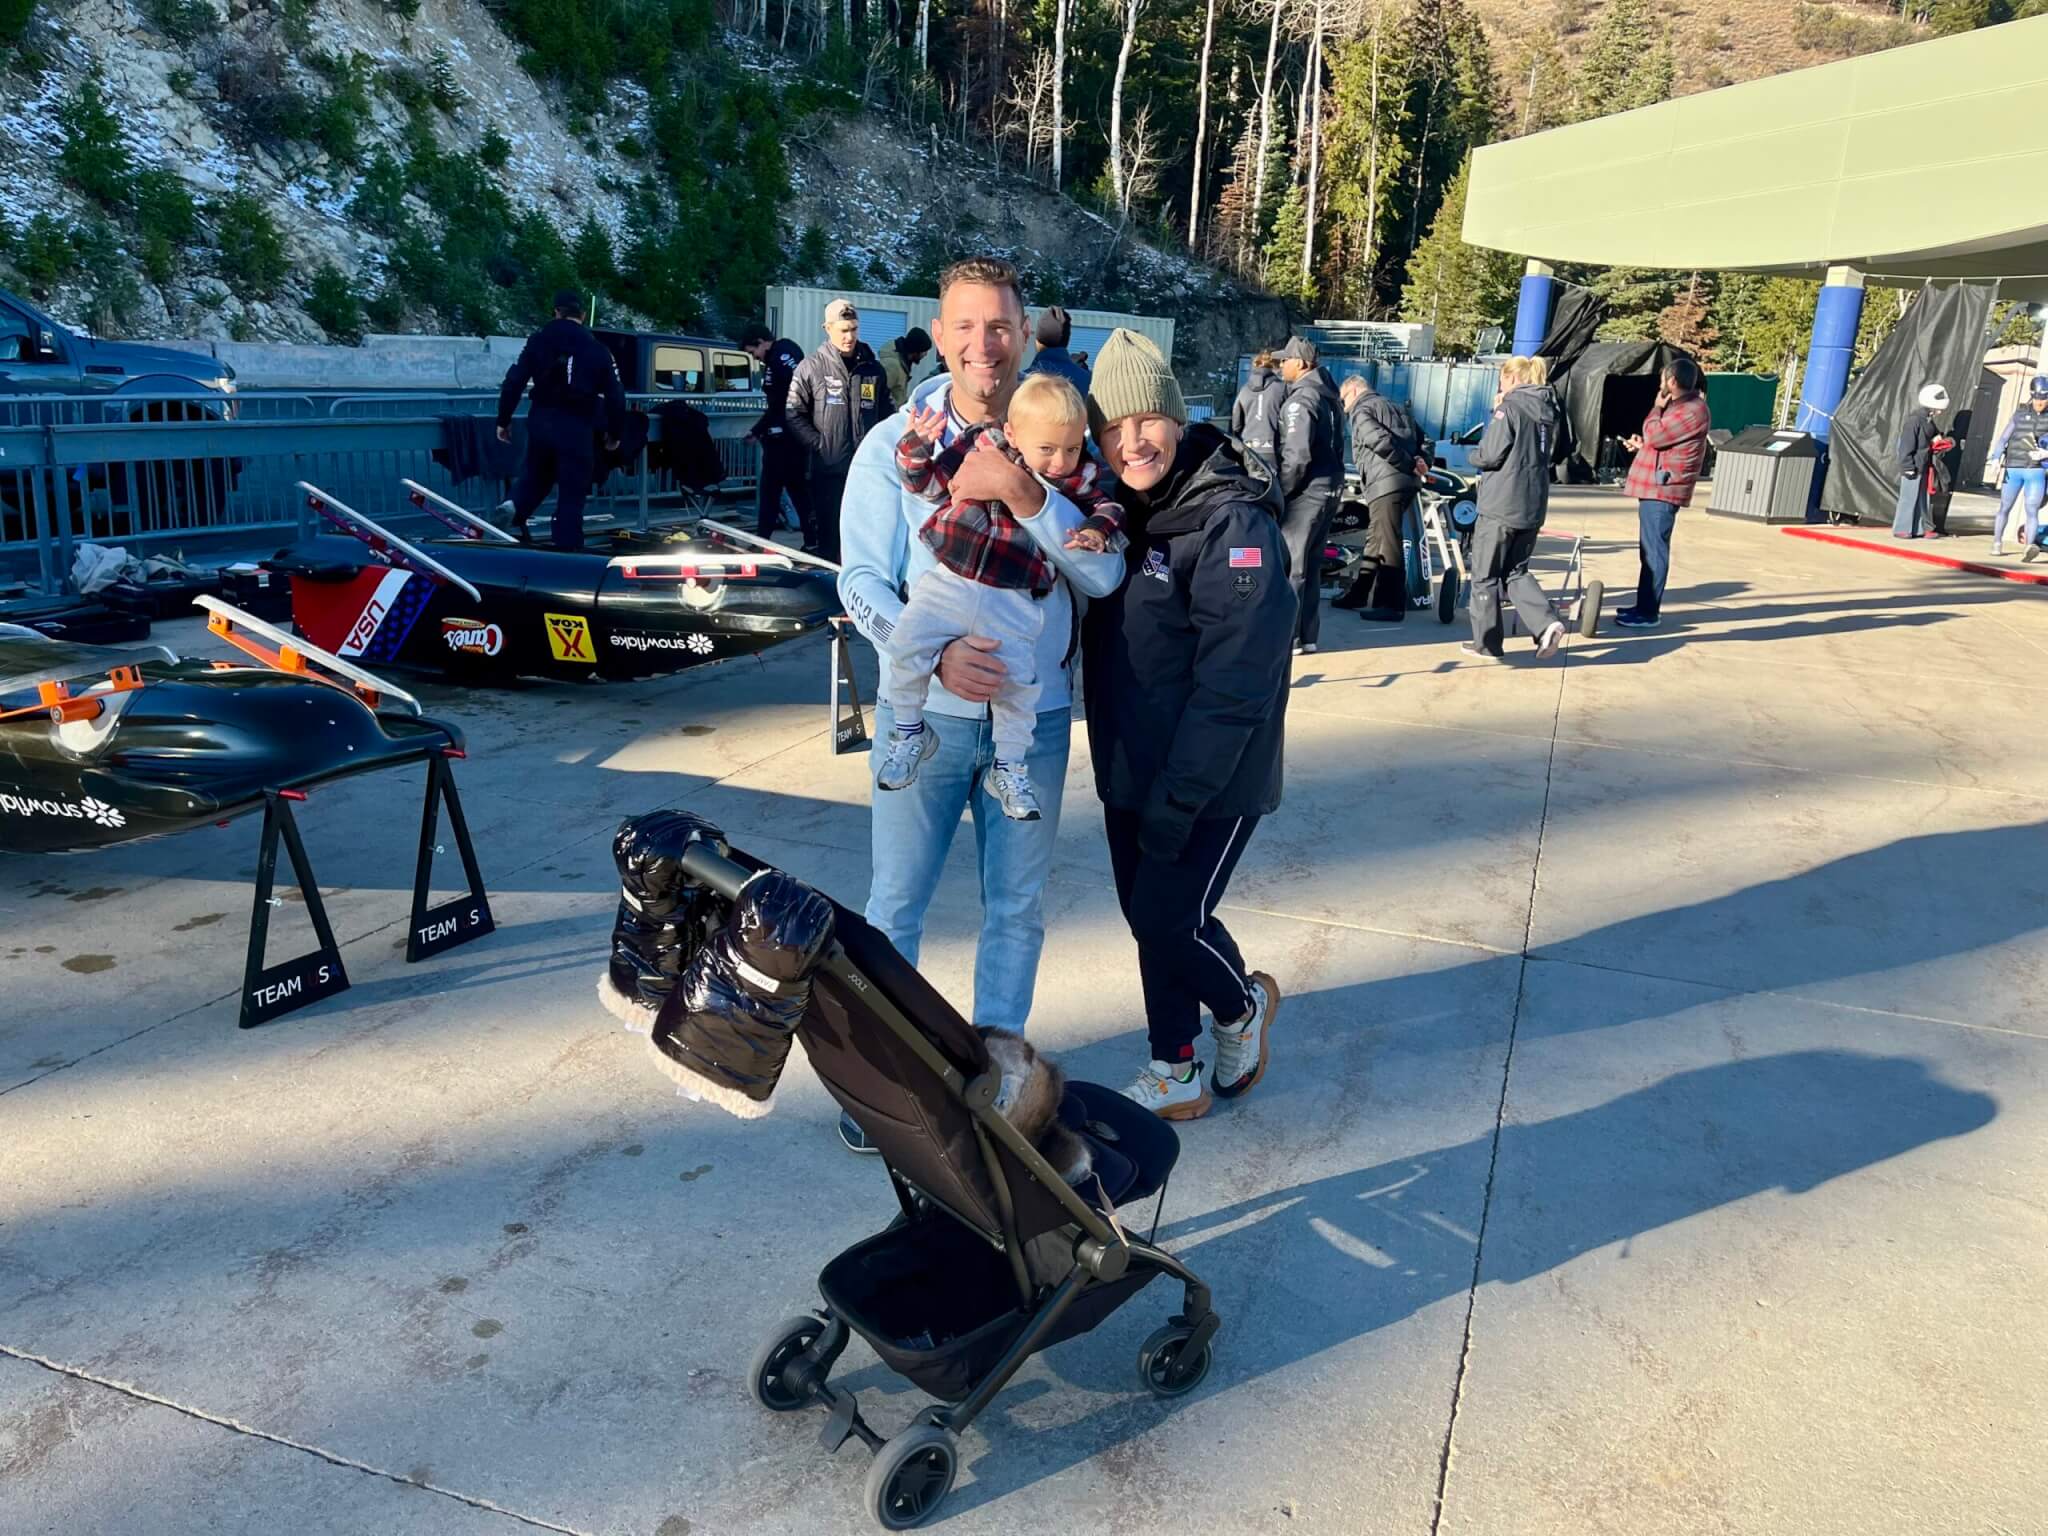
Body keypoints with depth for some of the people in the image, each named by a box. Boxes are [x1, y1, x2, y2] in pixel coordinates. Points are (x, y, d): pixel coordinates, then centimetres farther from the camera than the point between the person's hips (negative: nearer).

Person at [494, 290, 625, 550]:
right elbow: (615, 395, 3)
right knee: (572, 492, 5)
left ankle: (515, 509, 7)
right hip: (577, 427, -2)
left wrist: (503, 420, 7)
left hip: (542, 421, 2)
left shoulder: (539, 340, 4)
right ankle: (566, 545, 4)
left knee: (536, 475, 27)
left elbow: (514, 381, 0)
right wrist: (614, 433, 15)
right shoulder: (597, 349, 1)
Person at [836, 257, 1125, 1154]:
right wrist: (933, 653, -24)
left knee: (1017, 906, 13)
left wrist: (1025, 495, -23)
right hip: (926, 710, -1)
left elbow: (1103, 575, -10)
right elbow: (863, 582, -7)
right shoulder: (894, 446, -3)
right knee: (895, 903, 7)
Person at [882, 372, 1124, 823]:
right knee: (906, 646, -9)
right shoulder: (981, 444, 0)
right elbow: (930, 483, 5)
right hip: (947, 582, 0)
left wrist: (1098, 529, -15)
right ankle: (910, 731, 17)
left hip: (1013, 603, 0)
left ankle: (1009, 768, 21)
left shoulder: (1077, 479, 2)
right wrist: (917, 448, -14)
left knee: (1017, 681, -3)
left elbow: (1107, 508, 8)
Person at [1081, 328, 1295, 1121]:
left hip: (1209, 781, -7)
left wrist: (1180, 797, -21)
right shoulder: (1124, 511, 5)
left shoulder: (1235, 525, -18)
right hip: (1130, 771, 7)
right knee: (1147, 916, 13)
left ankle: (1244, 1006, 28)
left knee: (1170, 919, -3)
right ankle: (1175, 1071, 30)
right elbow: (1103, 639, 13)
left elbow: (1235, 685, -22)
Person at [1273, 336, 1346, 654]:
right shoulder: (1328, 395, 13)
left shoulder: (1300, 400, -16)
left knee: (1289, 563, -4)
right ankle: (1307, 636, 18)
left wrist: (1280, 492, -12)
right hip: (1329, 487, 9)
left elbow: (1297, 456, -21)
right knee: (1311, 563, 14)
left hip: (1306, 491, -9)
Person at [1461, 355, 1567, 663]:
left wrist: (1473, 456, 8)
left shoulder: (1510, 407, -12)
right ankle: (1546, 624, -2)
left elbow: (1490, 455, -17)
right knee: (1516, 572, 17)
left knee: (1485, 576, 5)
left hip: (1500, 505, -7)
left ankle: (1486, 643, 11)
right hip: (1533, 507, 7)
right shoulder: (1550, 411, 12)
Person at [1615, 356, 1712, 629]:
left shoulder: (1693, 410, -14)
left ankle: (1649, 612, -6)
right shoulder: (1680, 405, 20)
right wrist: (1642, 443, 15)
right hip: (1655, 488, 11)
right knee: (1649, 550, 15)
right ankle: (1644, 605, 22)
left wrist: (1657, 408, -2)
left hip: (1663, 490, -11)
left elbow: (1655, 435, -17)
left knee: (1654, 551, -8)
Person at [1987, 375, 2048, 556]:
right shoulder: (2020, 413, 5)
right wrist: (1996, 458, -7)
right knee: (2005, 507, 10)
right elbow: (2004, 437, 5)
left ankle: (2029, 545, -14)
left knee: (2031, 510, -10)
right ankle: (1997, 542, 23)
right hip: (2013, 468, 1)